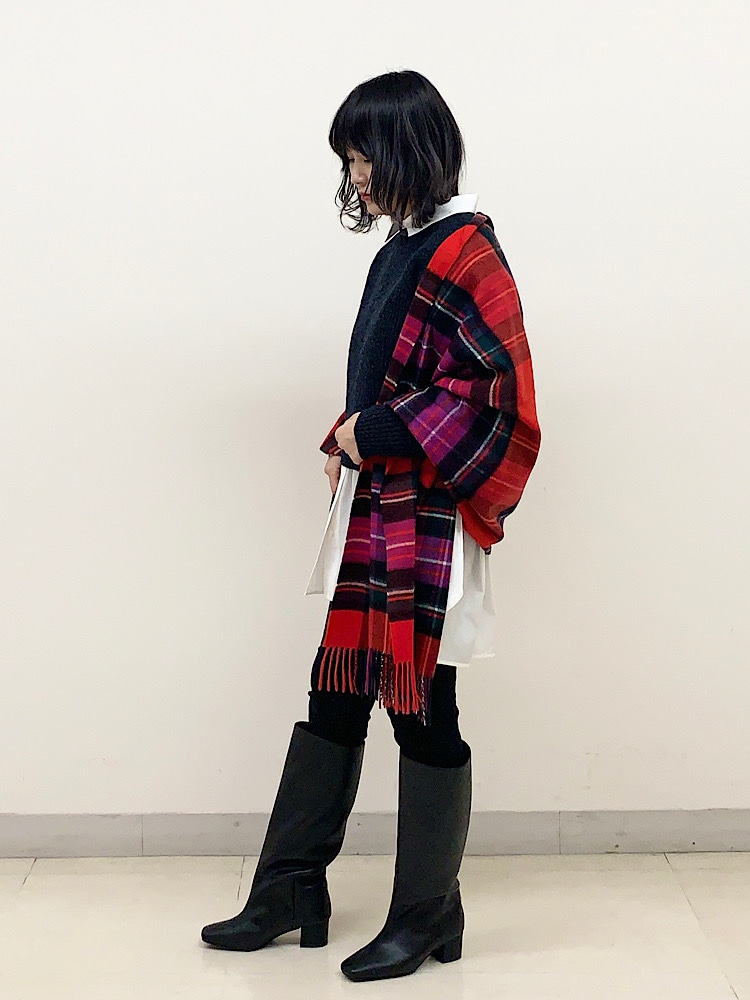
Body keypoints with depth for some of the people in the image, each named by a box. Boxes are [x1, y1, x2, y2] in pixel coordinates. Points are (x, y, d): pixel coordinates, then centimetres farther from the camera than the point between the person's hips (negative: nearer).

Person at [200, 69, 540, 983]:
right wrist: (346, 443, 6)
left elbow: (498, 394, -20)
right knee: (333, 699, 13)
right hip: (371, 513, 9)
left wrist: (382, 433, -15)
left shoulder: (463, 253, -14)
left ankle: (427, 919, 18)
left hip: (427, 527, -9)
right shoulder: (403, 247, 13)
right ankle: (289, 895, 25)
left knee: (423, 714, 3)